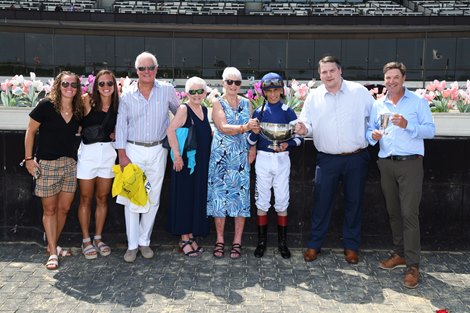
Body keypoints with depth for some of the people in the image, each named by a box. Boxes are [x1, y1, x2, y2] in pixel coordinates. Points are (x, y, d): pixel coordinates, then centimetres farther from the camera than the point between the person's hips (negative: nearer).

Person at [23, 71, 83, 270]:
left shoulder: (78, 110, 6)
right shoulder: (46, 106, -7)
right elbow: (30, 131, -2)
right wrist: (28, 158, -6)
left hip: (70, 164, 5)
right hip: (47, 164, -4)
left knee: (64, 208, 9)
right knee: (49, 209, 2)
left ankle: (53, 245, 27)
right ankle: (52, 253, 10)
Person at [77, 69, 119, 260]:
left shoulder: (118, 105, 3)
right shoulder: (87, 101, -7)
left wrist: (115, 134, -3)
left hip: (108, 152, 3)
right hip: (88, 152, -3)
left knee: (102, 198, 11)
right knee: (86, 199, 4)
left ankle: (98, 238, 24)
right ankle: (86, 240, 16)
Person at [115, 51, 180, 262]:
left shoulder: (167, 90, 1)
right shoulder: (127, 96, 0)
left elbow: (179, 112, 16)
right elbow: (121, 126, 2)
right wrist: (122, 154, -4)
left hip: (158, 151, 1)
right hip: (133, 150, -1)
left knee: (153, 199, 6)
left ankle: (144, 241, 20)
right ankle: (132, 245, 10)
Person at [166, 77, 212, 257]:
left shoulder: (204, 110, 11)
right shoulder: (184, 109, -10)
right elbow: (170, 130, -20)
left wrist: (214, 134, 4)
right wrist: (177, 155, -24)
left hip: (202, 163, 7)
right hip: (186, 162, -7)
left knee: (198, 199, 11)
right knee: (185, 198, 1)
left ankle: (191, 236, 23)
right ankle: (184, 240, 11)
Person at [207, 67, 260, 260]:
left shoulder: (246, 103, 11)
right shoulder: (217, 103, 0)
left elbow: (253, 128, 14)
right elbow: (223, 127, -14)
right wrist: (244, 128, -28)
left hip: (241, 156, 3)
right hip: (221, 156, -2)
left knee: (241, 196, 1)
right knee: (220, 195, 0)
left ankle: (237, 241, 10)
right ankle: (220, 240, 14)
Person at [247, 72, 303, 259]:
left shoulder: (288, 112, 2)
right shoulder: (259, 112, 4)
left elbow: (299, 137, 2)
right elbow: (251, 141, 2)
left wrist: (288, 144, -18)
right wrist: (254, 129, -19)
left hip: (282, 160, 0)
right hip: (263, 159, 1)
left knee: (282, 201, 5)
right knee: (262, 201, 5)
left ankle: (282, 243, 15)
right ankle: (262, 242, 15)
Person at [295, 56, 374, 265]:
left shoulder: (359, 92, -2)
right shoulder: (314, 97, 3)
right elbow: (308, 124, 3)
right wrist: (304, 129, -17)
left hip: (356, 158, -1)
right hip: (327, 159, 1)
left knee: (354, 202, 10)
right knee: (321, 202, 4)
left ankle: (351, 246, 24)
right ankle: (314, 244, 18)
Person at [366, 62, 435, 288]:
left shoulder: (418, 102, 2)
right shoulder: (378, 105, 12)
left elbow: (430, 130, -3)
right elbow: (369, 130, 14)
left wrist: (408, 125, -18)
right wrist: (372, 135, -9)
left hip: (410, 163, -4)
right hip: (386, 164, 4)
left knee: (409, 213, -9)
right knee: (393, 212, 11)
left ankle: (412, 265, -4)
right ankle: (400, 253, 25)